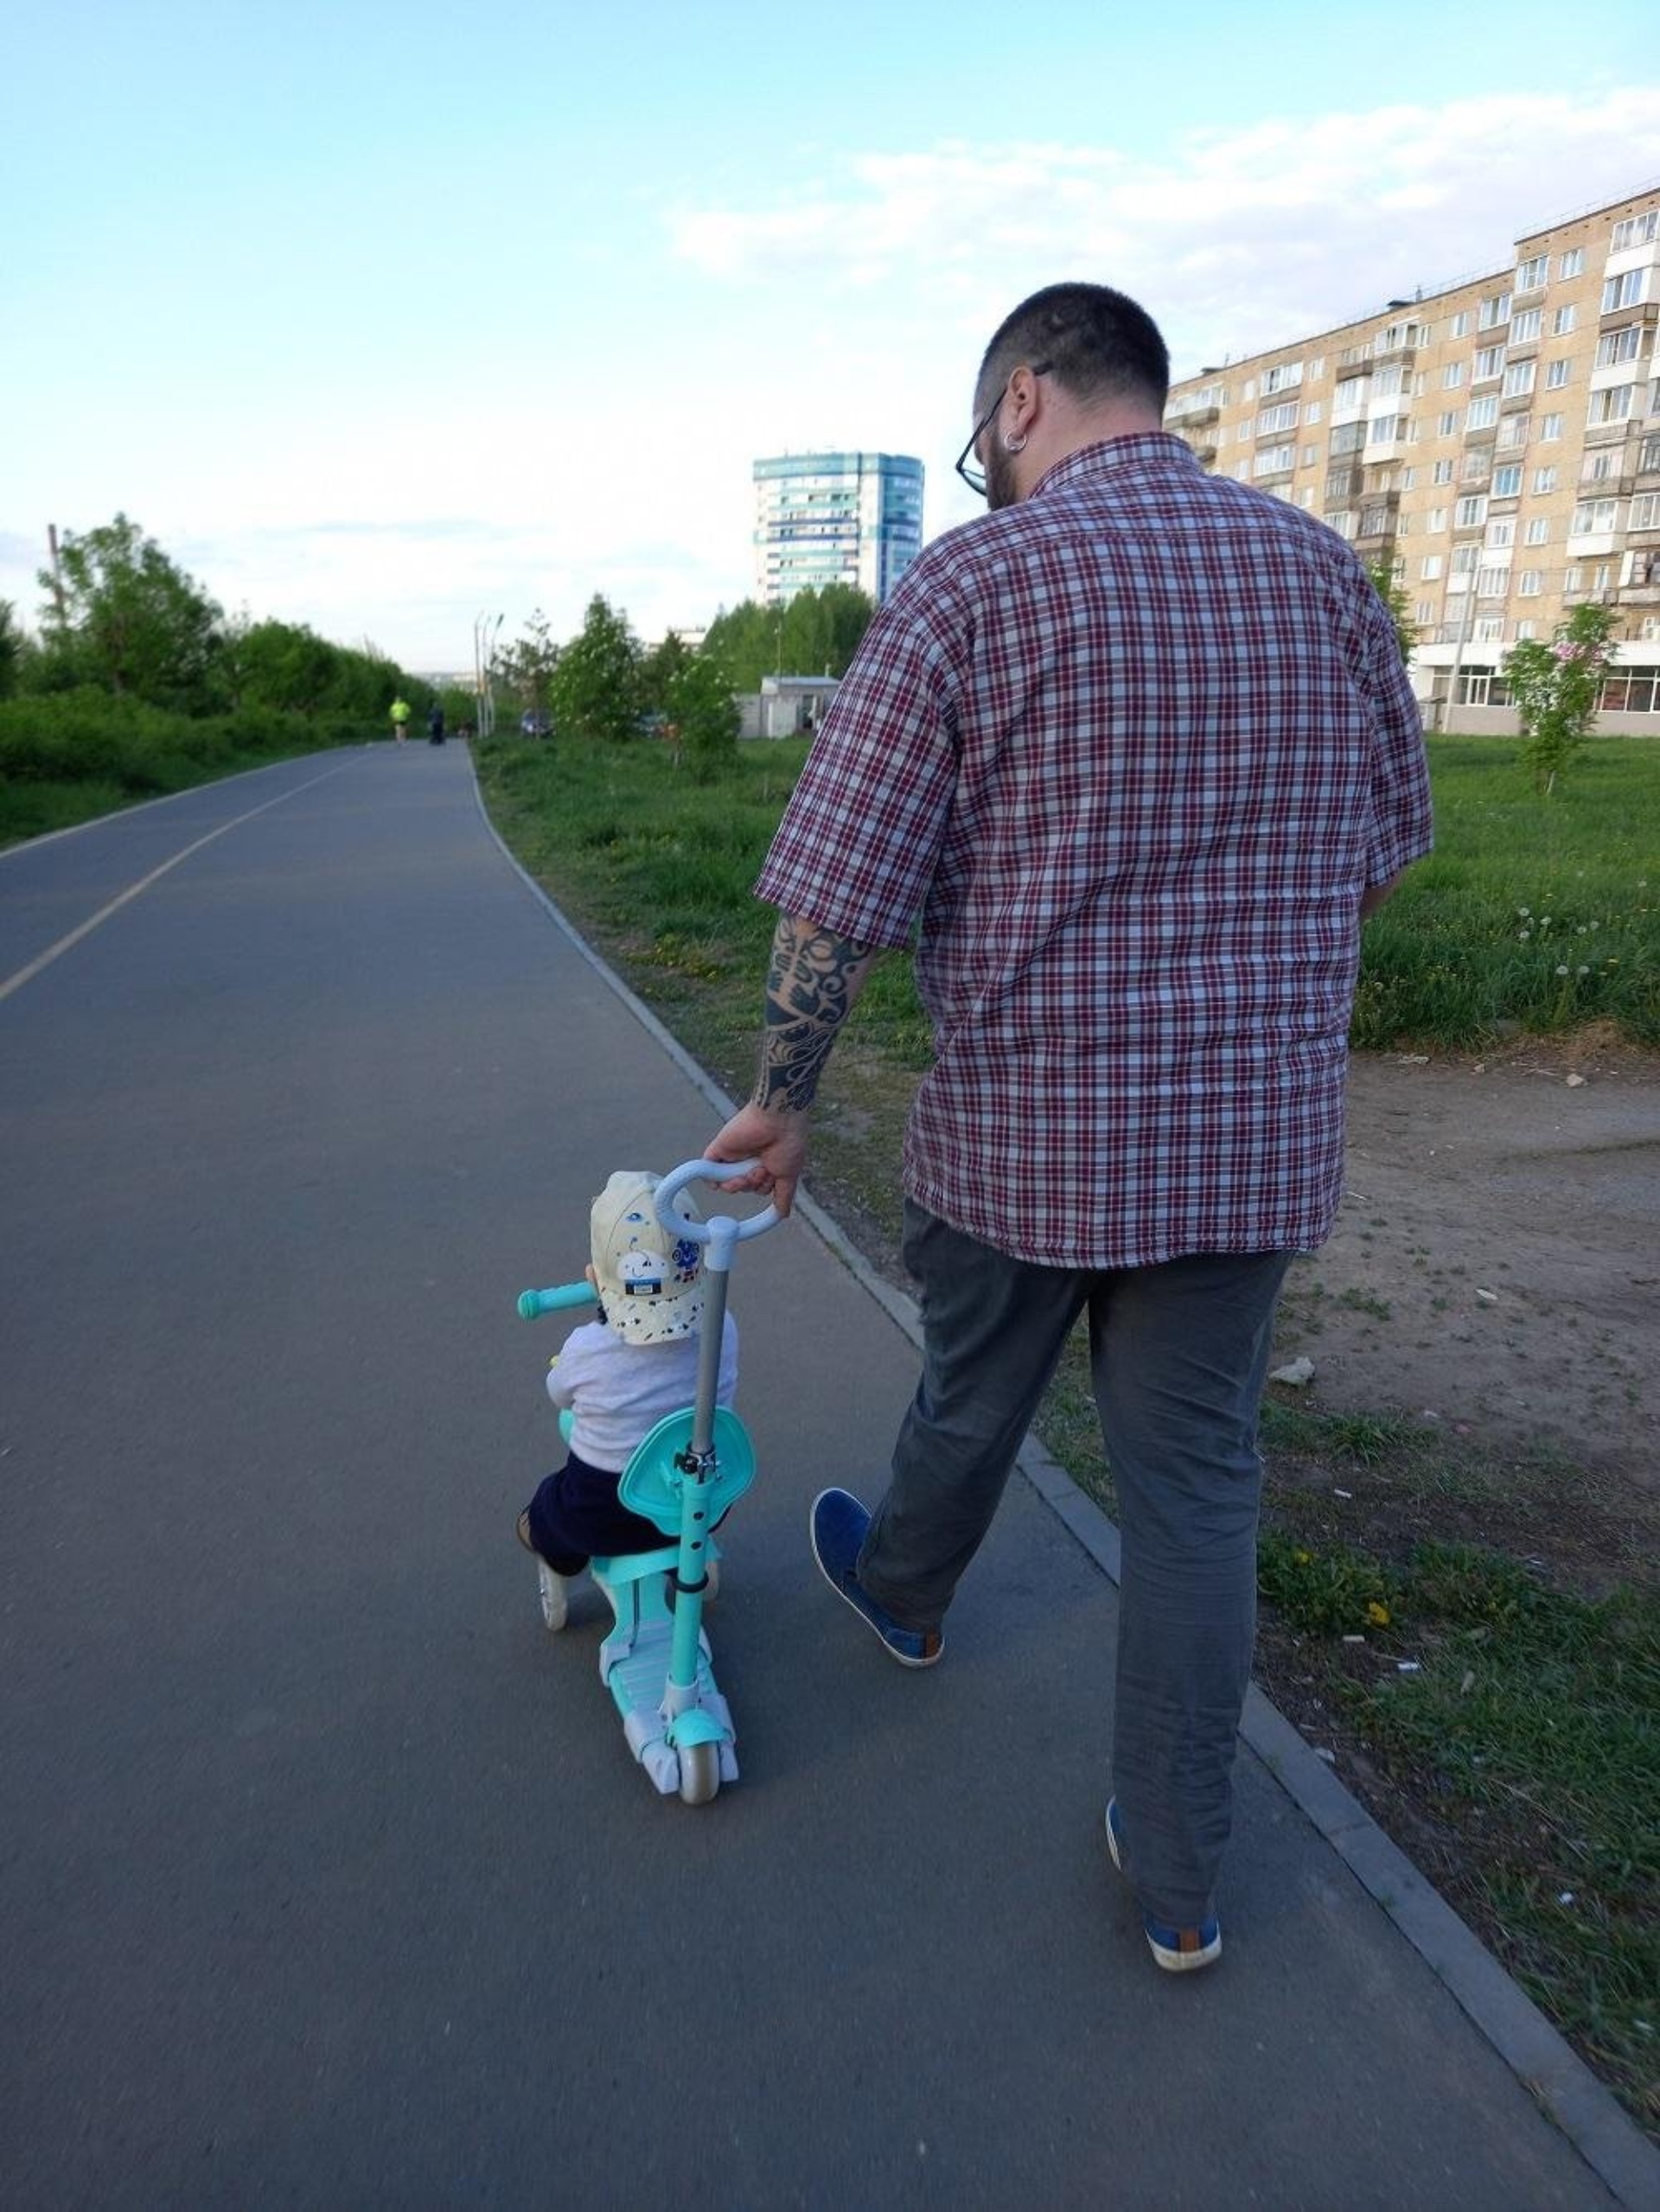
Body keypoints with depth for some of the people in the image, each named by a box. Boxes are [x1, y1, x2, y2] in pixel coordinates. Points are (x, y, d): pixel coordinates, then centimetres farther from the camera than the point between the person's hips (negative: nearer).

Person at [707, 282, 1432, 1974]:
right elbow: (1380, 849, 13)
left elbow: (837, 895, -14)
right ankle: (1177, 1879, 25)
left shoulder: (969, 581, -10)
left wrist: (780, 1102, -2)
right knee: (1197, 1473, 13)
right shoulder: (1320, 568, 4)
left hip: (1019, 1131, -3)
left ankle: (902, 1593, 53)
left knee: (971, 1399, 22)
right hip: (1257, 1135, 4)